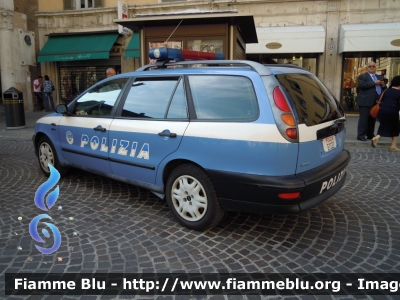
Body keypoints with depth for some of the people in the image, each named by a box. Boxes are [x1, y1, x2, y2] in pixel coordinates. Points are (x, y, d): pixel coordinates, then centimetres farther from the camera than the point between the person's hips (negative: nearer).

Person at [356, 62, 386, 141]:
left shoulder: (378, 77, 21)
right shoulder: (363, 76, 0)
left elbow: (381, 87, 24)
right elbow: (361, 85, -17)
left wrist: (382, 84, 2)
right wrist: (374, 83, -17)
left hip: (376, 102, 7)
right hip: (366, 102, -7)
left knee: (372, 119, 11)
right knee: (364, 119, -7)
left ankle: (370, 135, 20)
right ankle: (361, 136, -4)